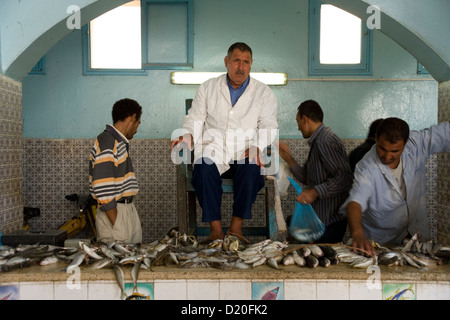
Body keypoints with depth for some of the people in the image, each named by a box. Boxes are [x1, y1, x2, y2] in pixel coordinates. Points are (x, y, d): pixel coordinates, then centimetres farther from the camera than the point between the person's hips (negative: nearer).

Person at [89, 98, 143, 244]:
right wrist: (116, 224, -19)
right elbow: (102, 187, -20)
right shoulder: (106, 142, -14)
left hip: (127, 208, 9)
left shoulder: (119, 142, 17)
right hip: (114, 212, -9)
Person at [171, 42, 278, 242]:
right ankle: (215, 229, -26)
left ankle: (236, 227, -24)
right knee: (204, 169, -32)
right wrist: (187, 136, -9)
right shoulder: (207, 88, 16)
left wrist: (257, 147, -16)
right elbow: (195, 119, 13)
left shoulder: (263, 93, 13)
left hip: (246, 155, 0)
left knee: (250, 170, -34)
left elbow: (268, 126, 4)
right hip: (213, 152, 1)